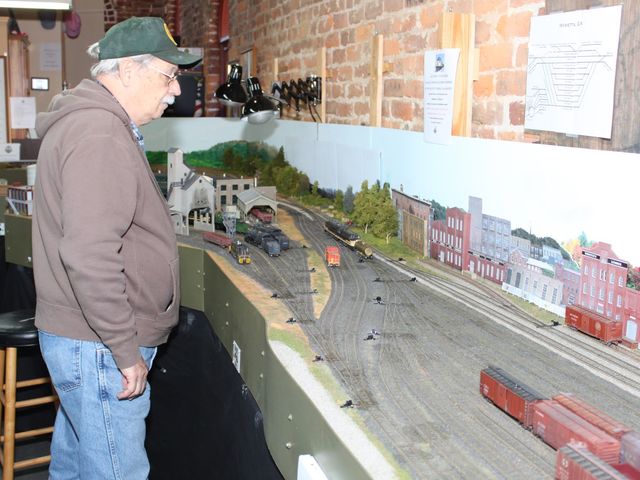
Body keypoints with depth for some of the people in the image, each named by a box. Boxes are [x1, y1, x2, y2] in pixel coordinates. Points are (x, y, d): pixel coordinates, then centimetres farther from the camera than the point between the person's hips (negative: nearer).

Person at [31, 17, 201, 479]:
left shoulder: (91, 121, 15)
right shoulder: (99, 135, -21)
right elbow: (89, 257, -29)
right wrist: (126, 349, -21)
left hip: (77, 338, 10)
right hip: (98, 347, -10)